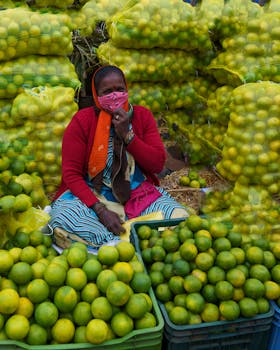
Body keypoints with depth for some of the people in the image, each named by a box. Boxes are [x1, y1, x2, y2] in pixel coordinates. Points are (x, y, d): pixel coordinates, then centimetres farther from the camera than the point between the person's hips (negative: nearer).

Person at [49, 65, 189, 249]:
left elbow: (158, 164, -4)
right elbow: (71, 174, -10)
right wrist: (101, 210, -23)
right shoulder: (82, 121, -6)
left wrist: (127, 134, -17)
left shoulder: (142, 115, 1)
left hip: (138, 192, 2)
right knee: (63, 215, -32)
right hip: (92, 195, -2)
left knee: (180, 216, -21)